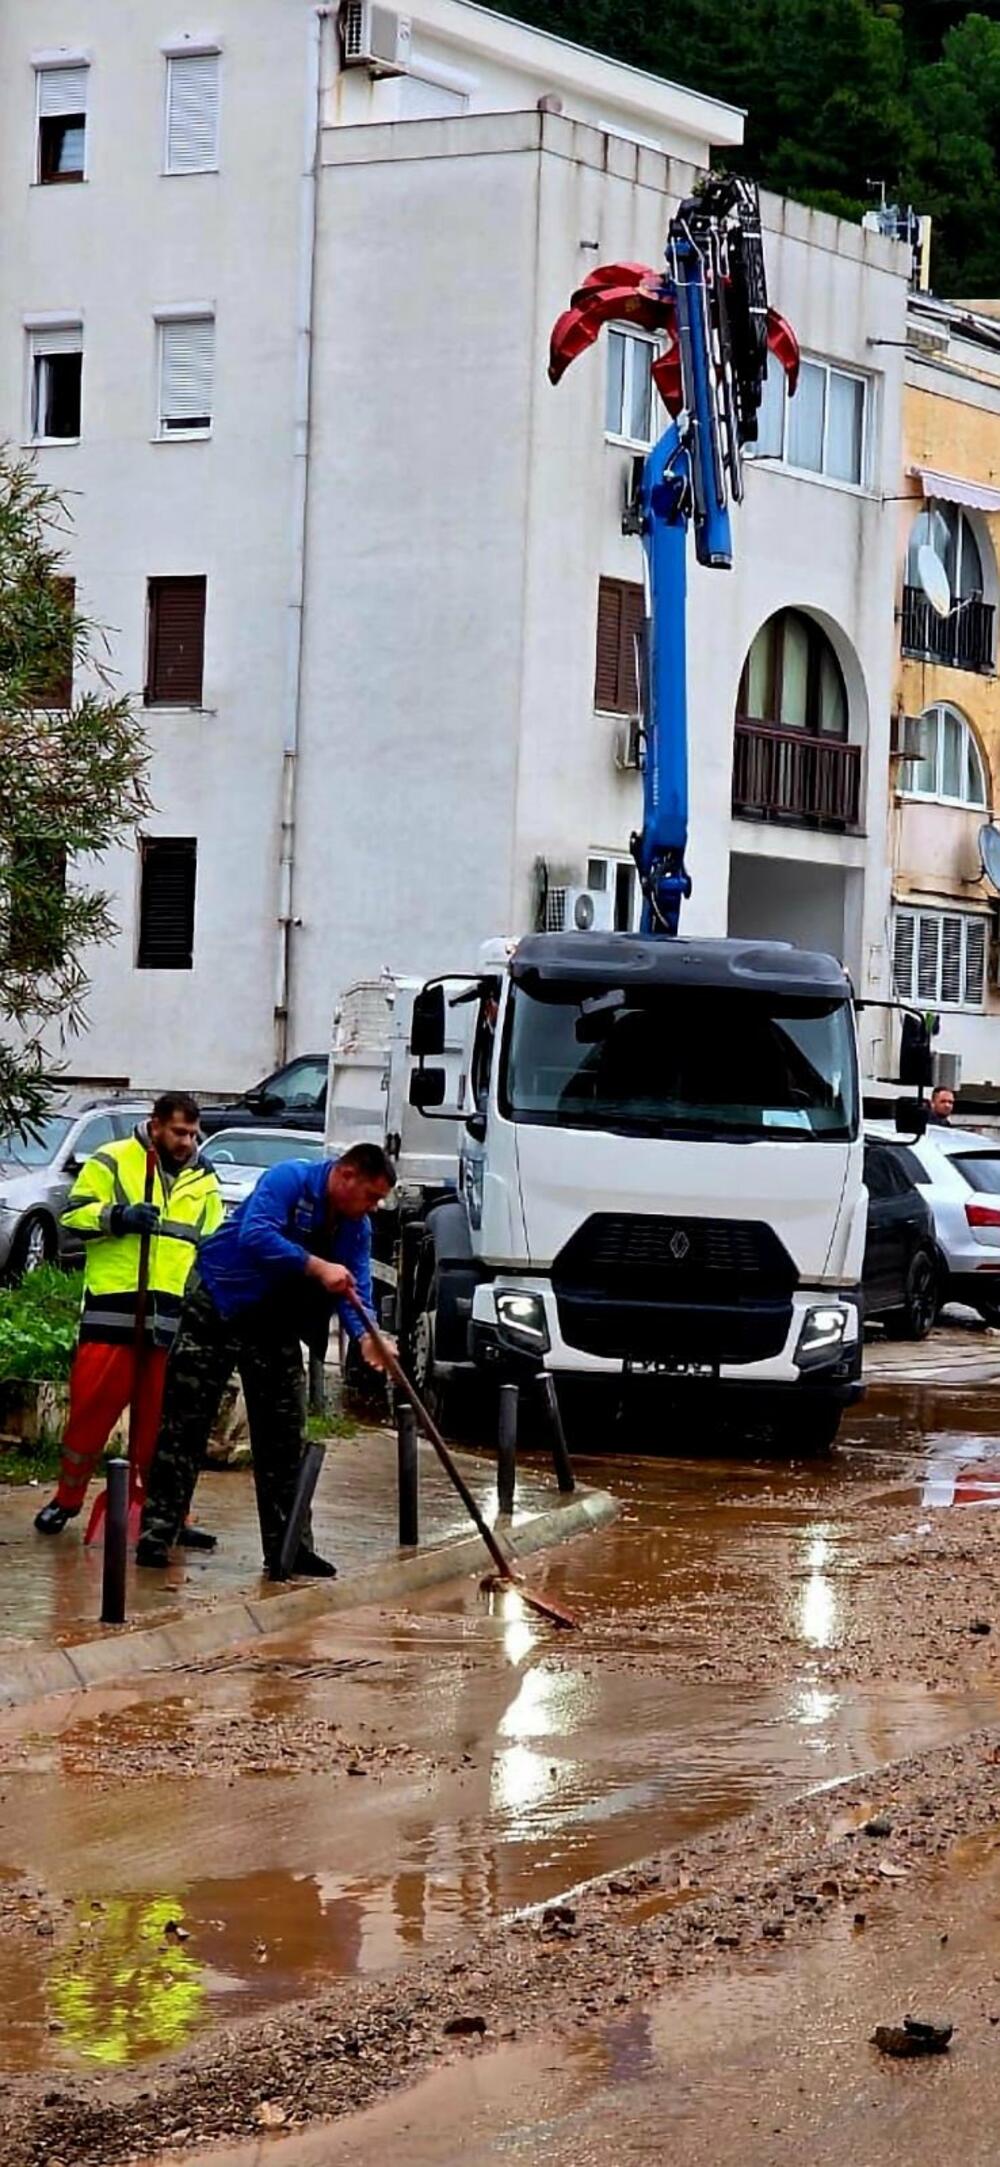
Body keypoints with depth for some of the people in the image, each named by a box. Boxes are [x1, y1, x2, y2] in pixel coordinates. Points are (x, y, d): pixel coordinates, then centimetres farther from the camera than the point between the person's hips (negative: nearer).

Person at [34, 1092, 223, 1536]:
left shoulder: (203, 1180, 16)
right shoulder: (112, 1162, 0)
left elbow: (213, 1245, 23)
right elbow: (74, 1215, -4)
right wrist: (116, 1216, -20)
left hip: (174, 1317, 4)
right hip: (113, 1309, -4)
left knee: (161, 1417, 5)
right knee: (92, 1404, -1)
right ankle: (67, 1498, 13)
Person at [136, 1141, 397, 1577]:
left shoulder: (356, 1228, 3)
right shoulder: (289, 1179, -19)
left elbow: (354, 1289, -6)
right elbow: (255, 1235, -34)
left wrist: (365, 1336, -27)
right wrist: (317, 1267, -39)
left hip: (276, 1327, 7)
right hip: (219, 1307, -7)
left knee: (284, 1437, 5)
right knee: (184, 1424, -6)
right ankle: (156, 1535, -2)